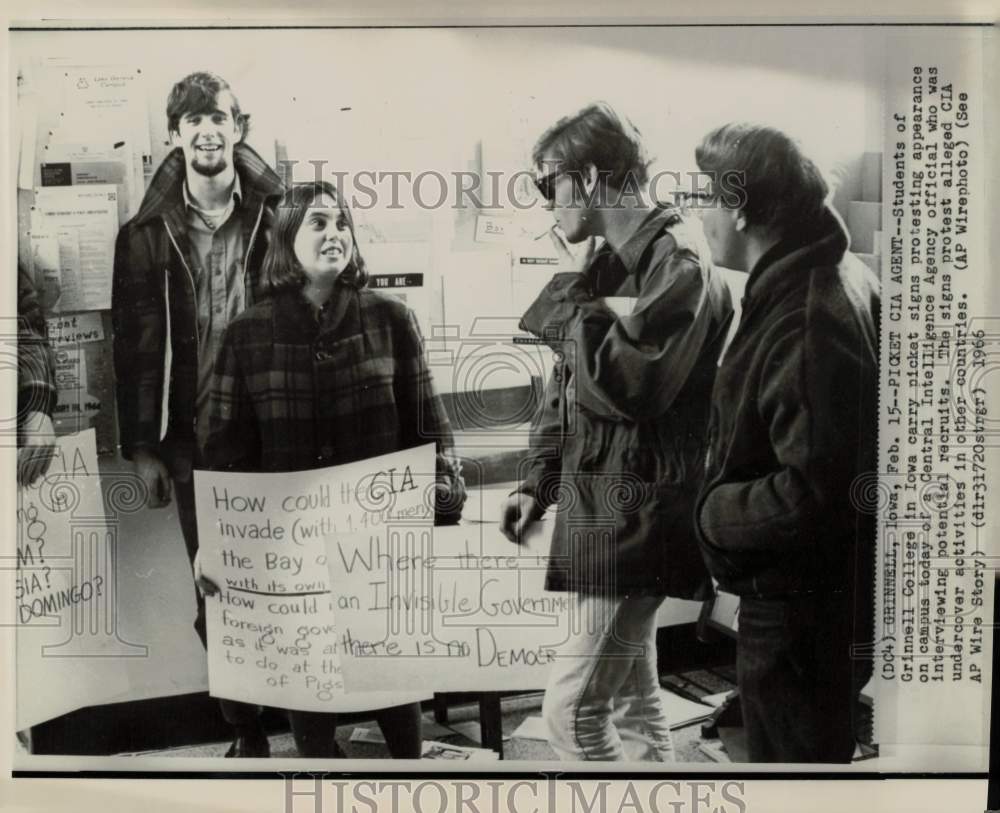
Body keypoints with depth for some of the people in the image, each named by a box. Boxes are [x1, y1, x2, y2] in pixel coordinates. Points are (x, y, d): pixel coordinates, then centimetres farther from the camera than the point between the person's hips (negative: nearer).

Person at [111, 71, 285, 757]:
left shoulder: (275, 215, 1)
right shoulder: (148, 232, 3)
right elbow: (134, 342, 4)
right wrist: (142, 447, 1)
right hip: (193, 441, 2)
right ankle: (247, 731, 26)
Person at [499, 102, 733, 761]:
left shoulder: (678, 263, -14)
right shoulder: (613, 260, 13)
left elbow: (623, 384, -25)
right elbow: (568, 383, 17)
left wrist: (566, 301, -12)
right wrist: (539, 481, 12)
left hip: (636, 514, -9)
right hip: (602, 507, 9)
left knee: (572, 709, -5)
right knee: (633, 700, 18)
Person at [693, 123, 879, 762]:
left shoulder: (803, 321, -28)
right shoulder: (844, 277, 5)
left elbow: (812, 495, -31)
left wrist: (714, 510, -16)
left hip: (800, 606, -10)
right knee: (826, 744, 27)